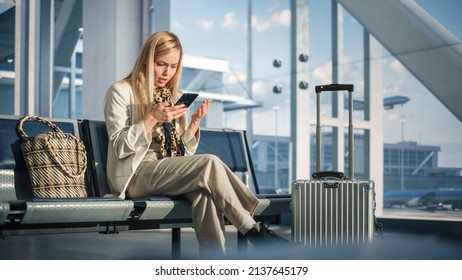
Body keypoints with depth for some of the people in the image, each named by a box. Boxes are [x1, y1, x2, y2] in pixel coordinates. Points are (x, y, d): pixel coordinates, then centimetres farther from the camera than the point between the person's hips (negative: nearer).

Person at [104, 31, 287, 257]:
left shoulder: (176, 96, 19)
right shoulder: (120, 92, 2)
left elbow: (185, 151, 15)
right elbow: (119, 147, -8)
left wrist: (195, 122, -3)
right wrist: (152, 118, -20)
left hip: (171, 172, 5)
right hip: (135, 174, -5)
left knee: (204, 190, -33)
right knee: (210, 164, -28)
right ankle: (253, 230, -20)